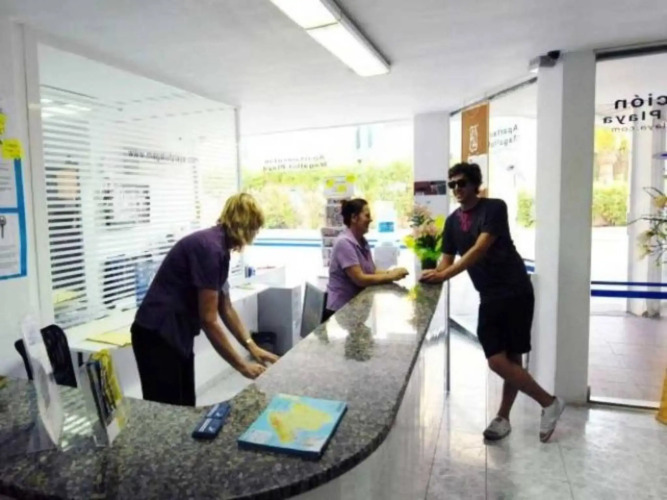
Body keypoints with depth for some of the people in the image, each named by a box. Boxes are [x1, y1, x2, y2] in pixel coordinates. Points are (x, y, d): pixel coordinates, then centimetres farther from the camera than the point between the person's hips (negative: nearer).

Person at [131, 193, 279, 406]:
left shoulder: (219, 248, 7)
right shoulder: (209, 248, -21)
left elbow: (226, 309, 14)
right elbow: (208, 320, -21)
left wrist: (252, 347, 9)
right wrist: (242, 365, -14)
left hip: (176, 334, 9)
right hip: (157, 336, -9)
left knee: (185, 409, 15)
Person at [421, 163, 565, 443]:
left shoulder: (495, 208, -8)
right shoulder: (452, 221, 11)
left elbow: (480, 249, -19)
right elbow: (447, 259, 9)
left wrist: (445, 275, -25)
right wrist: (434, 274, -13)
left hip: (515, 291, -5)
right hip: (489, 296, 5)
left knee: (511, 359, -3)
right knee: (498, 360, 1)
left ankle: (548, 403, 22)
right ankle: (503, 418, 20)